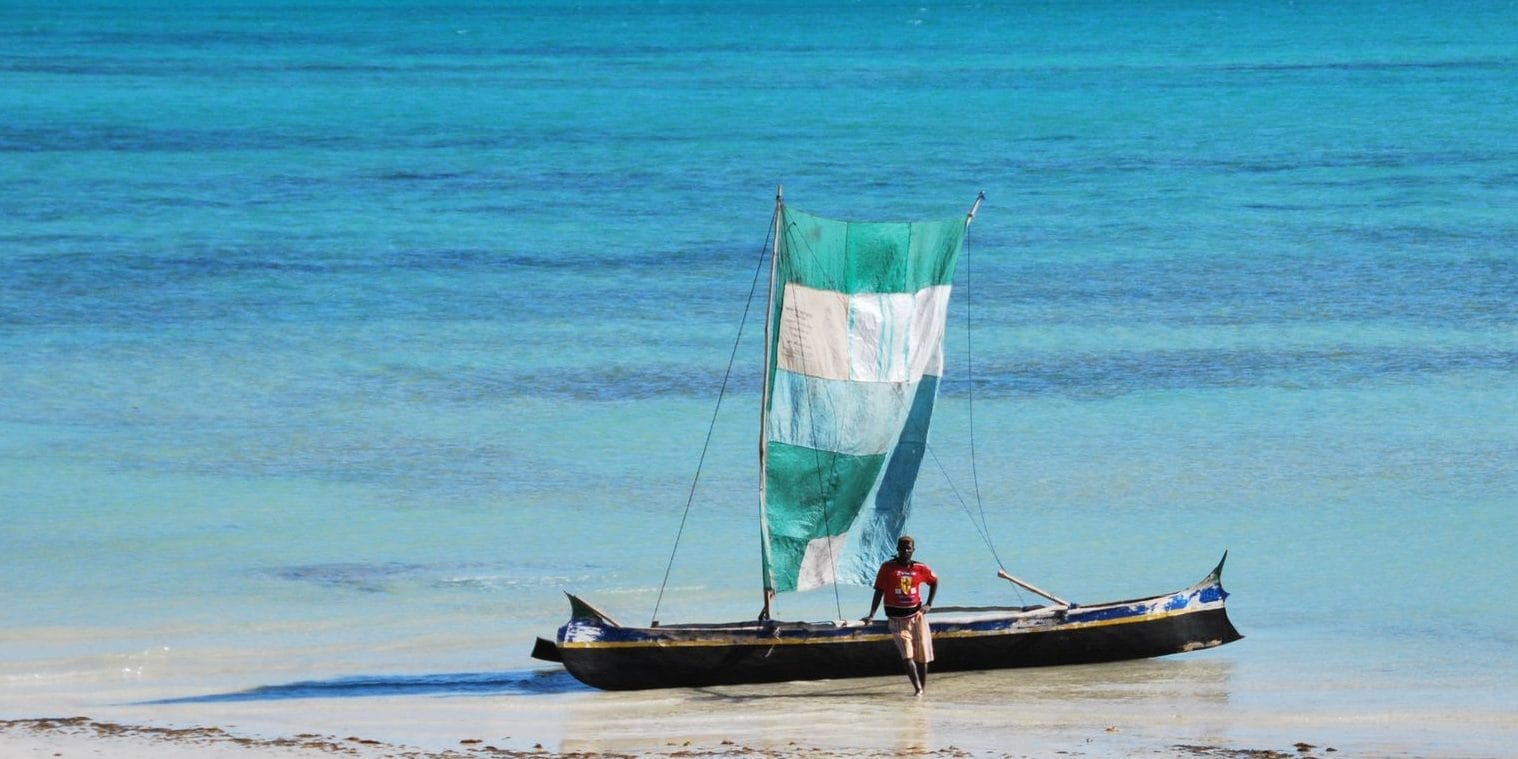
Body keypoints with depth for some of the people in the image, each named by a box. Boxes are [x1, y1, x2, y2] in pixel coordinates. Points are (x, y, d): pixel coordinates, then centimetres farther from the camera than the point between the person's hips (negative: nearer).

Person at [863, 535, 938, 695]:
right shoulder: (887, 567, -5)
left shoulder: (920, 568, 2)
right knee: (906, 654, -16)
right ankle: (917, 689, -19)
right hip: (896, 618, -3)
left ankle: (922, 688, 19)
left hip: (916, 614, 3)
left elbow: (934, 581, 20)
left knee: (921, 655, 6)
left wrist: (929, 604, 10)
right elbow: (879, 591, -5)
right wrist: (872, 614, -14)